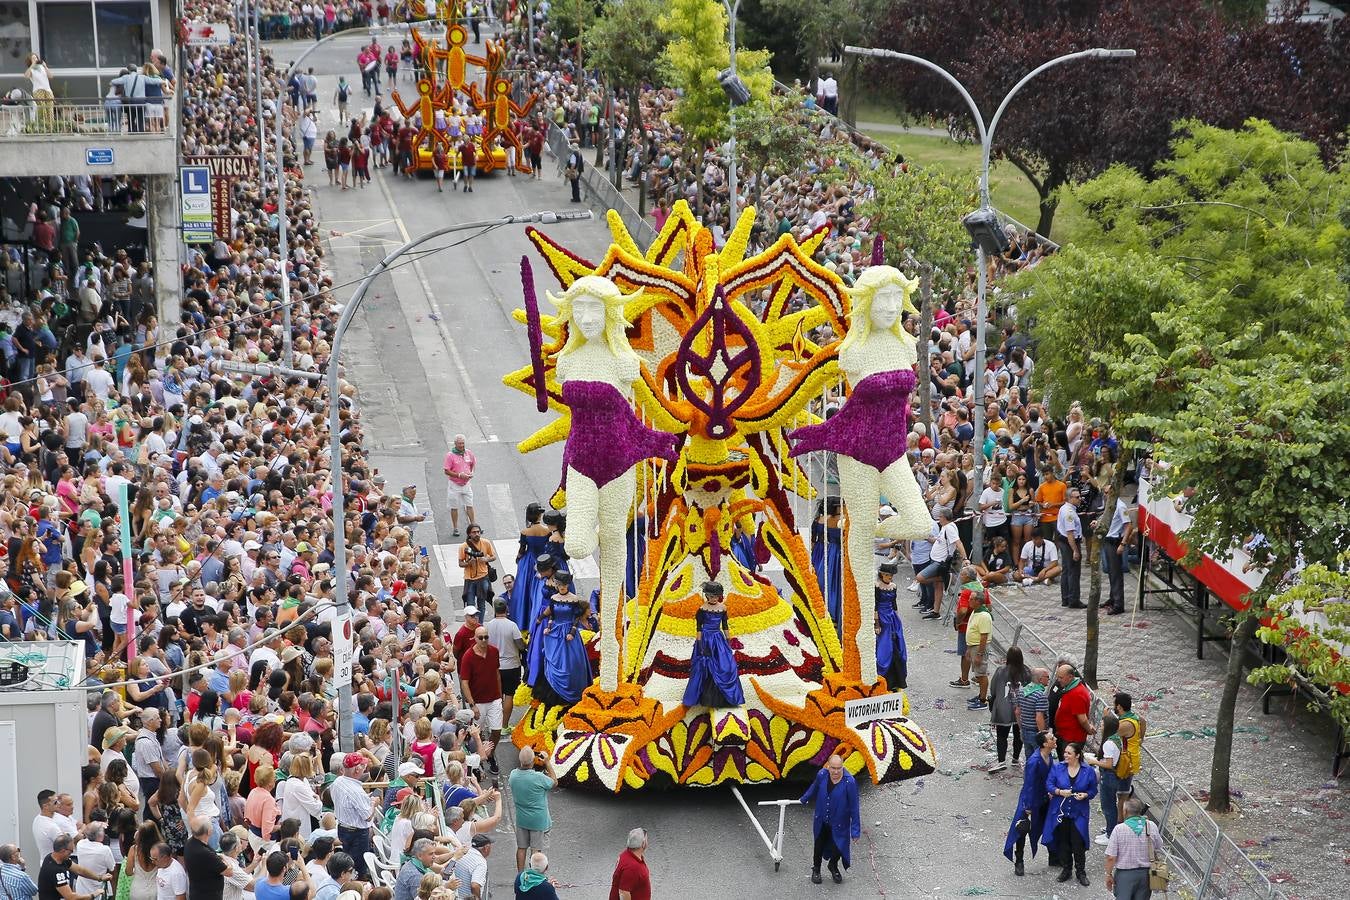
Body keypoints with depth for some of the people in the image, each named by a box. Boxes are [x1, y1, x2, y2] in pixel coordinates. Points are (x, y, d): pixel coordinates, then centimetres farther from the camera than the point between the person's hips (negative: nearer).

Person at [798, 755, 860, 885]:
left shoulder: (849, 782, -26)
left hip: (839, 824, -3)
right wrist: (804, 799, 29)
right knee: (819, 846, 21)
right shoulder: (822, 775, -16)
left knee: (838, 849, 9)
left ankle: (833, 866, 44)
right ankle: (816, 869, 48)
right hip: (821, 822, 3)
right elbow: (814, 789, 9)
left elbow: (854, 807, -19)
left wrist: (855, 831, -15)